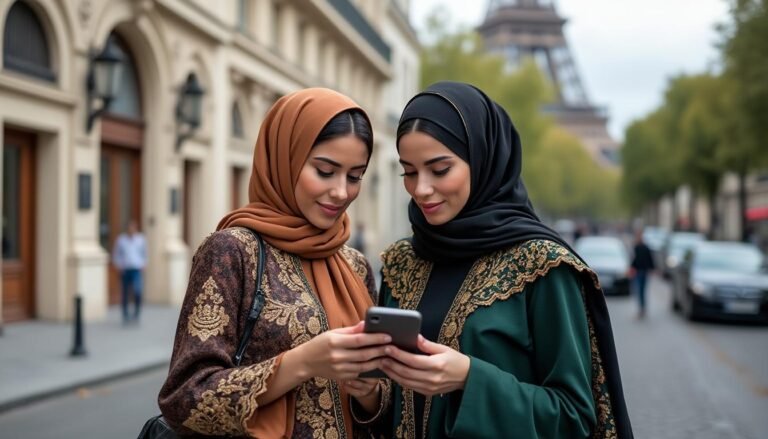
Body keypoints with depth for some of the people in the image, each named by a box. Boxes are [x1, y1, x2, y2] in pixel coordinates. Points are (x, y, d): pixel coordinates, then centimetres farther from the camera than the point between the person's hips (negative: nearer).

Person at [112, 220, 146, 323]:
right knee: (125, 294, 5)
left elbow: (144, 254, 15)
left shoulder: (141, 239, 7)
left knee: (137, 291, -18)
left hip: (137, 269, -1)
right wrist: (118, 266, -3)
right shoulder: (121, 239, 5)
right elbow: (116, 254, 9)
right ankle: (125, 315, 17)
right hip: (124, 270, 1)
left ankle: (136, 314, -6)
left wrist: (143, 266, 4)